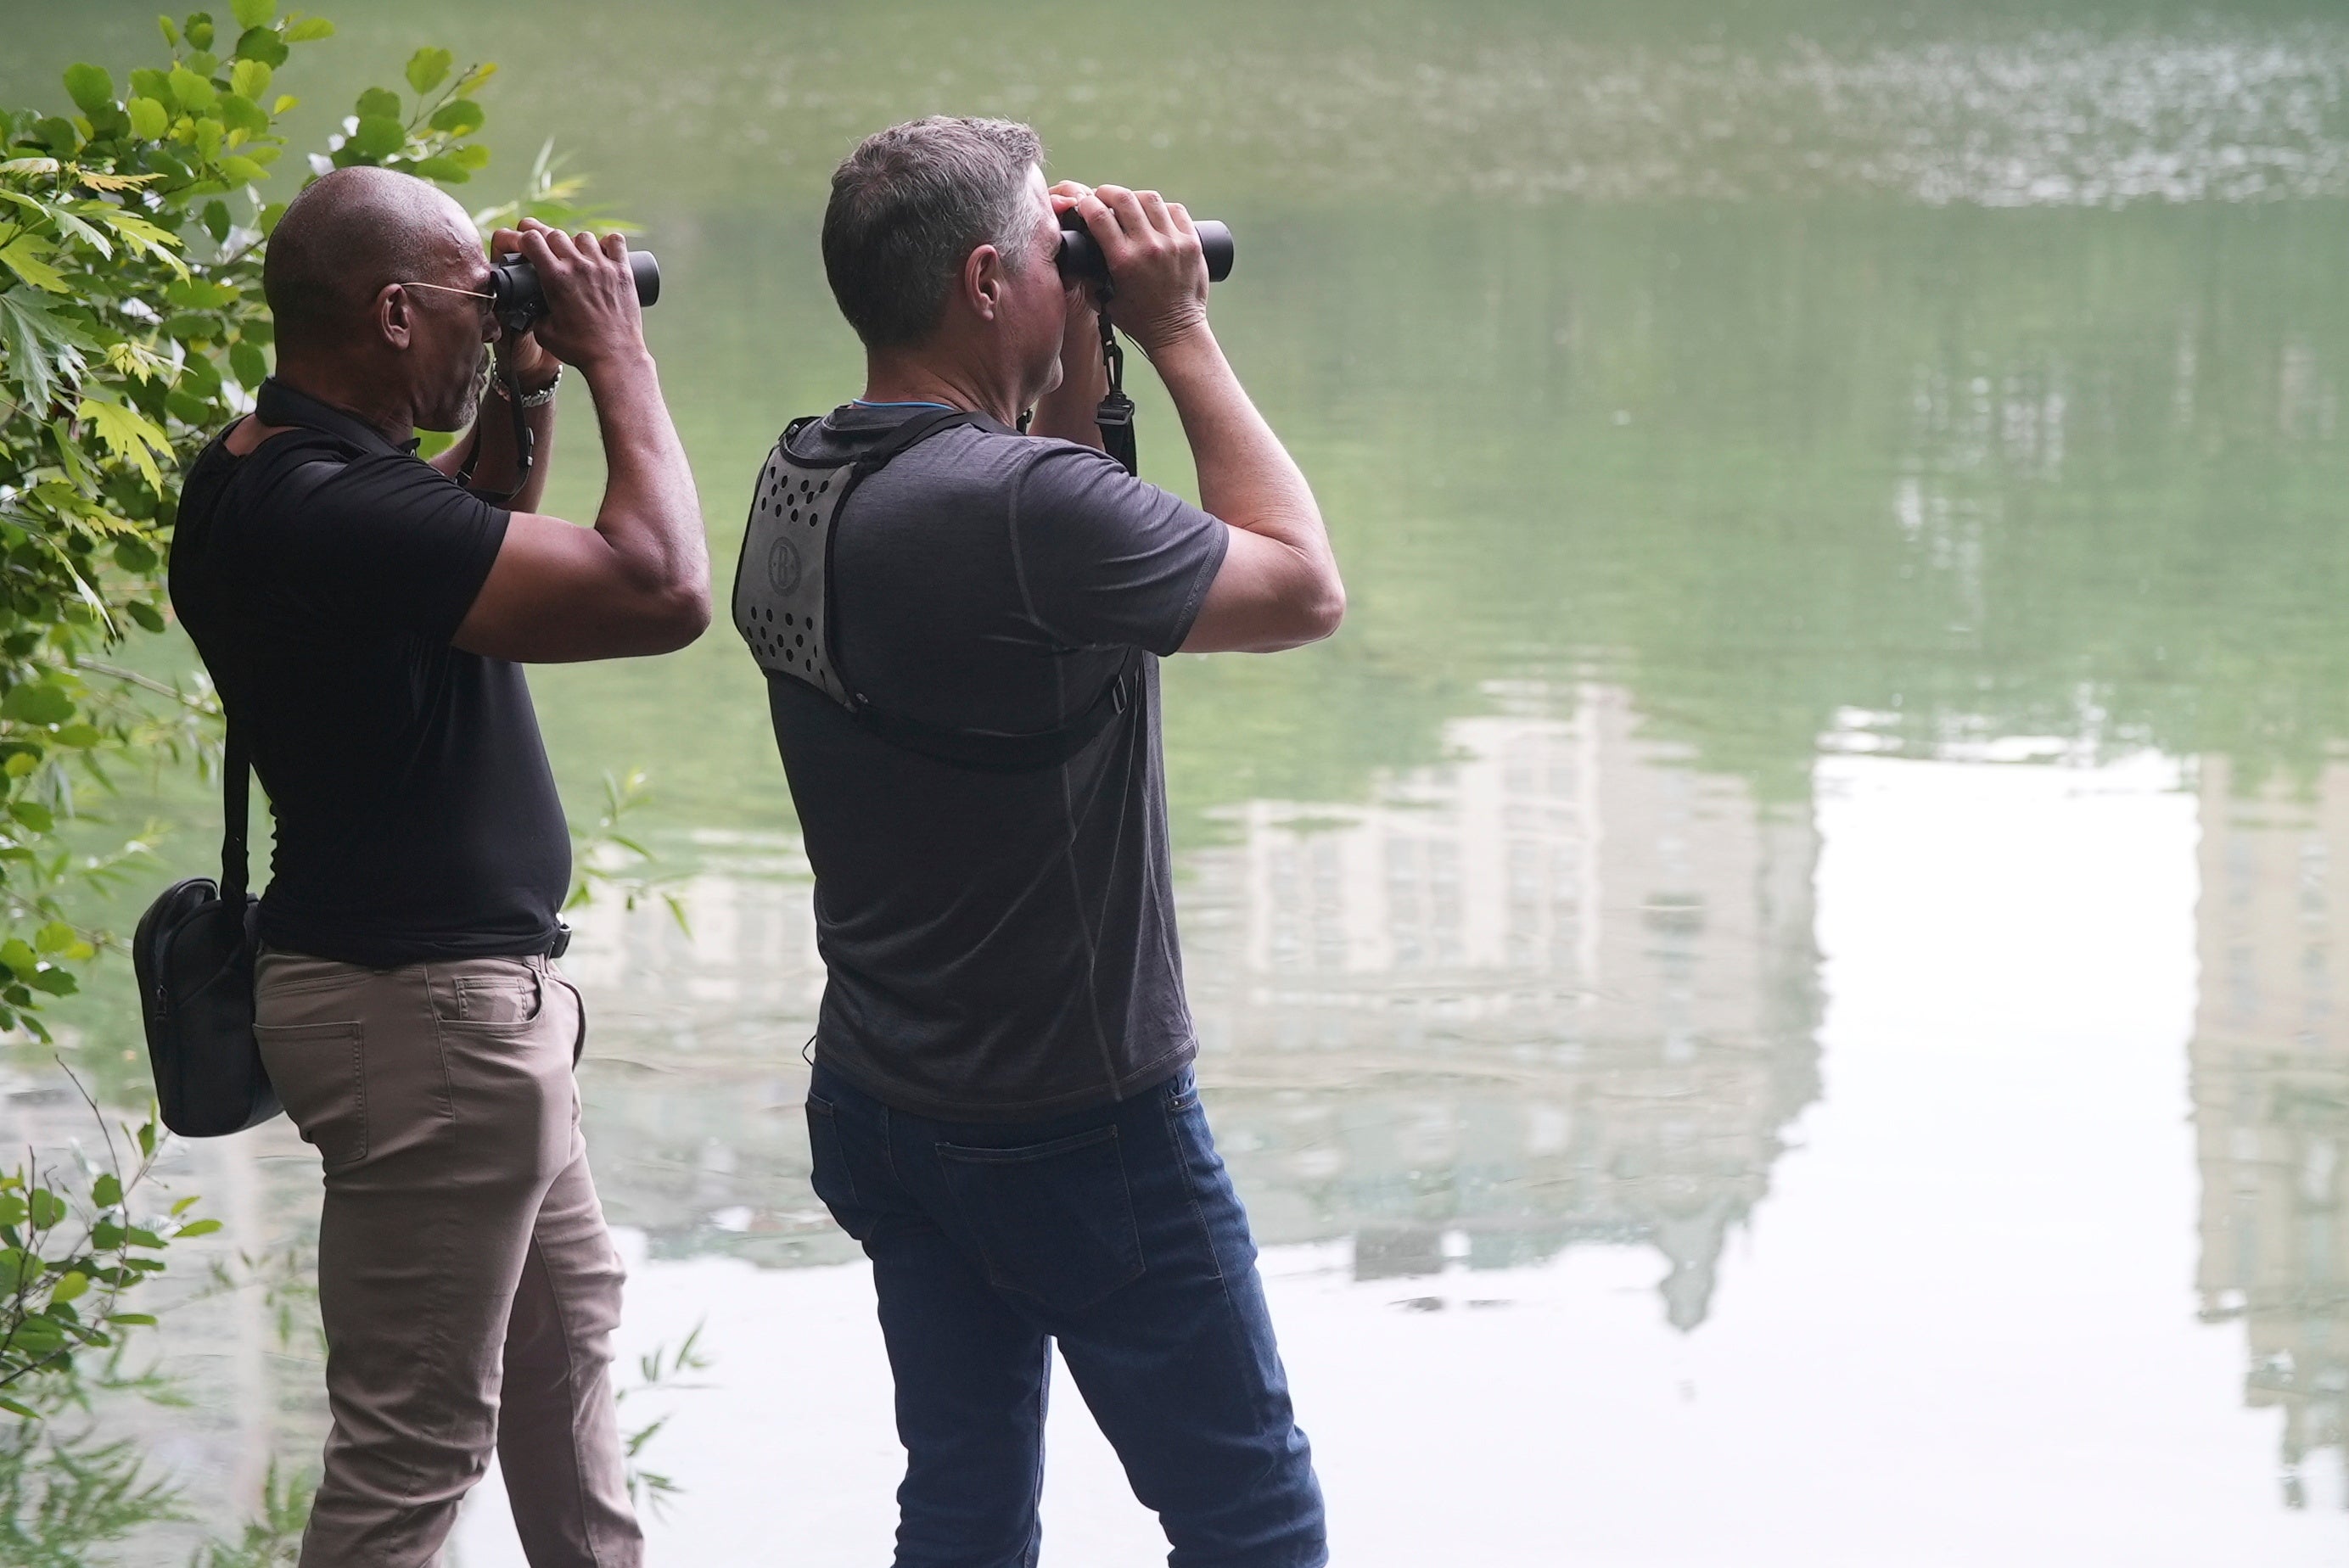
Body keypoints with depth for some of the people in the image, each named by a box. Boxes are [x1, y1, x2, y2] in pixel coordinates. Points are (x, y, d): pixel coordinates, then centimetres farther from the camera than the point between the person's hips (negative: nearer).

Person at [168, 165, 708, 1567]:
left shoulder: (265, 478, 5)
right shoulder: (330, 511, -28)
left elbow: (471, 554, 26)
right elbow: (664, 591, -31)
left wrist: (524, 398, 9)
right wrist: (620, 358, -18)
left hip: (466, 987, 11)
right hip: (425, 1012, -11)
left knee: (569, 1323, 25)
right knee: (414, 1438, -2)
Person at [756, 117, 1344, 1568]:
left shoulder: (800, 484, 1)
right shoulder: (1022, 505, -26)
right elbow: (1305, 588, -14)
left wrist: (1081, 381, 5)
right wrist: (1182, 336, -8)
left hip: (877, 1110, 8)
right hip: (1078, 1126, -8)